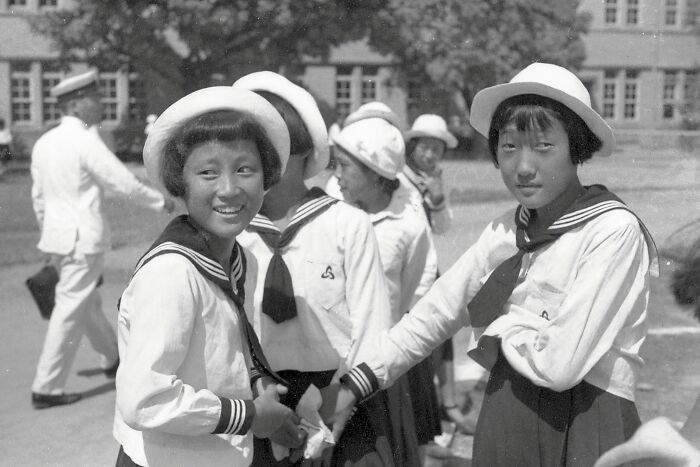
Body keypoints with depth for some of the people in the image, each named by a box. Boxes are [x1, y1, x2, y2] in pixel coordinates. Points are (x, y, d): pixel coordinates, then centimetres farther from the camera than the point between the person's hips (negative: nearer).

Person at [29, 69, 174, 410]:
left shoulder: (44, 142, 7)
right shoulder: (85, 142, -16)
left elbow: (38, 196, 13)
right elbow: (124, 183, -15)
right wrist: (161, 202, 0)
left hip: (57, 236, 8)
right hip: (84, 239, -8)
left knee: (89, 303, 21)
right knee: (70, 312, -1)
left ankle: (112, 361, 38)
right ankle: (46, 389, 5)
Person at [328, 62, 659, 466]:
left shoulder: (613, 230, -17)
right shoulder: (507, 231, 3)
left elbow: (560, 364, -23)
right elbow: (436, 311, 6)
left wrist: (498, 326, -6)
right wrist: (355, 385, 0)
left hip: (581, 434, -6)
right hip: (502, 425, 6)